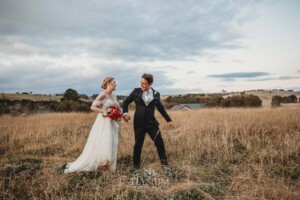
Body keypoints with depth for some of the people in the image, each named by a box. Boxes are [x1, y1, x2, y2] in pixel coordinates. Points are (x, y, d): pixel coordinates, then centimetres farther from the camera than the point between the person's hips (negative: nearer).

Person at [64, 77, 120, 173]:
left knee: (111, 145, 9)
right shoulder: (103, 95, -12)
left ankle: (109, 166, 22)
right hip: (104, 123, -8)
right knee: (101, 145, -7)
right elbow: (93, 107, -16)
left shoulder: (114, 96, 12)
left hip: (112, 123, 8)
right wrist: (104, 112, -26)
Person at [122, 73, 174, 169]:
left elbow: (161, 108, 14)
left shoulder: (156, 94, 3)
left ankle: (164, 161, 14)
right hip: (139, 123, -1)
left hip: (151, 122, 1)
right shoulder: (136, 91, -1)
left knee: (159, 141, -4)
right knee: (138, 144, 7)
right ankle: (136, 165, 25)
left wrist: (168, 120, 14)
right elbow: (126, 102, 8)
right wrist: (125, 112, -11)